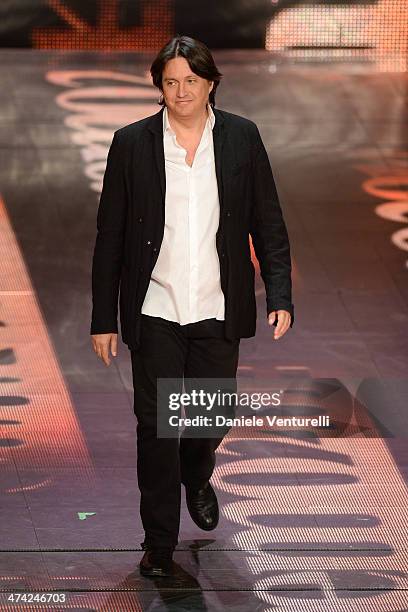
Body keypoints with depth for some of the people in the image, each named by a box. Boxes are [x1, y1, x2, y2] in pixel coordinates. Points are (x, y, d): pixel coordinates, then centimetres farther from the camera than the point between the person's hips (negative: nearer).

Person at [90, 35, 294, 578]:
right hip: (155, 312, -1)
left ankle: (197, 479, 47)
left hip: (218, 310, 1)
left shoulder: (242, 138, 0)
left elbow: (268, 223, 4)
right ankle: (159, 544, 9)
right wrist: (104, 318, 1)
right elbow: (110, 237, 1)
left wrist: (280, 296, -7)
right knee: (156, 426, -2)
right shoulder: (132, 143, -3)